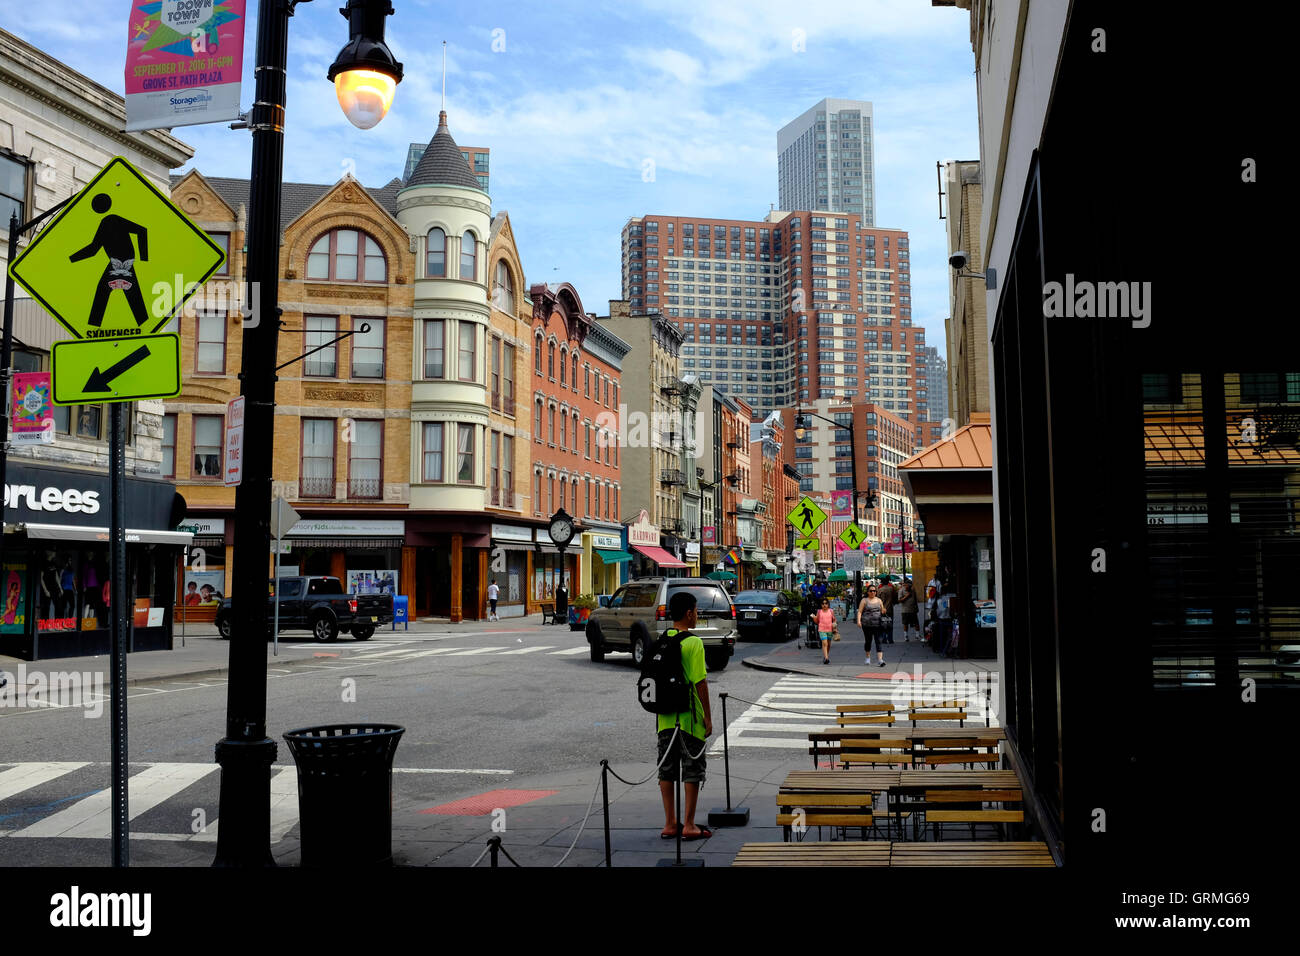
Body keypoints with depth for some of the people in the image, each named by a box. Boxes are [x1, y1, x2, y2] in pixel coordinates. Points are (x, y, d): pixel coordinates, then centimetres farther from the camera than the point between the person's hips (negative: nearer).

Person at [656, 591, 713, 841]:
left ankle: (669, 823, 16)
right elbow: (700, 682, -15)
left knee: (667, 768, 11)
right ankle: (689, 825, 6)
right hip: (689, 716, -6)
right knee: (692, 768, 3)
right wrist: (708, 717, -8)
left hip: (665, 717, 6)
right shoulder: (693, 643, -13)